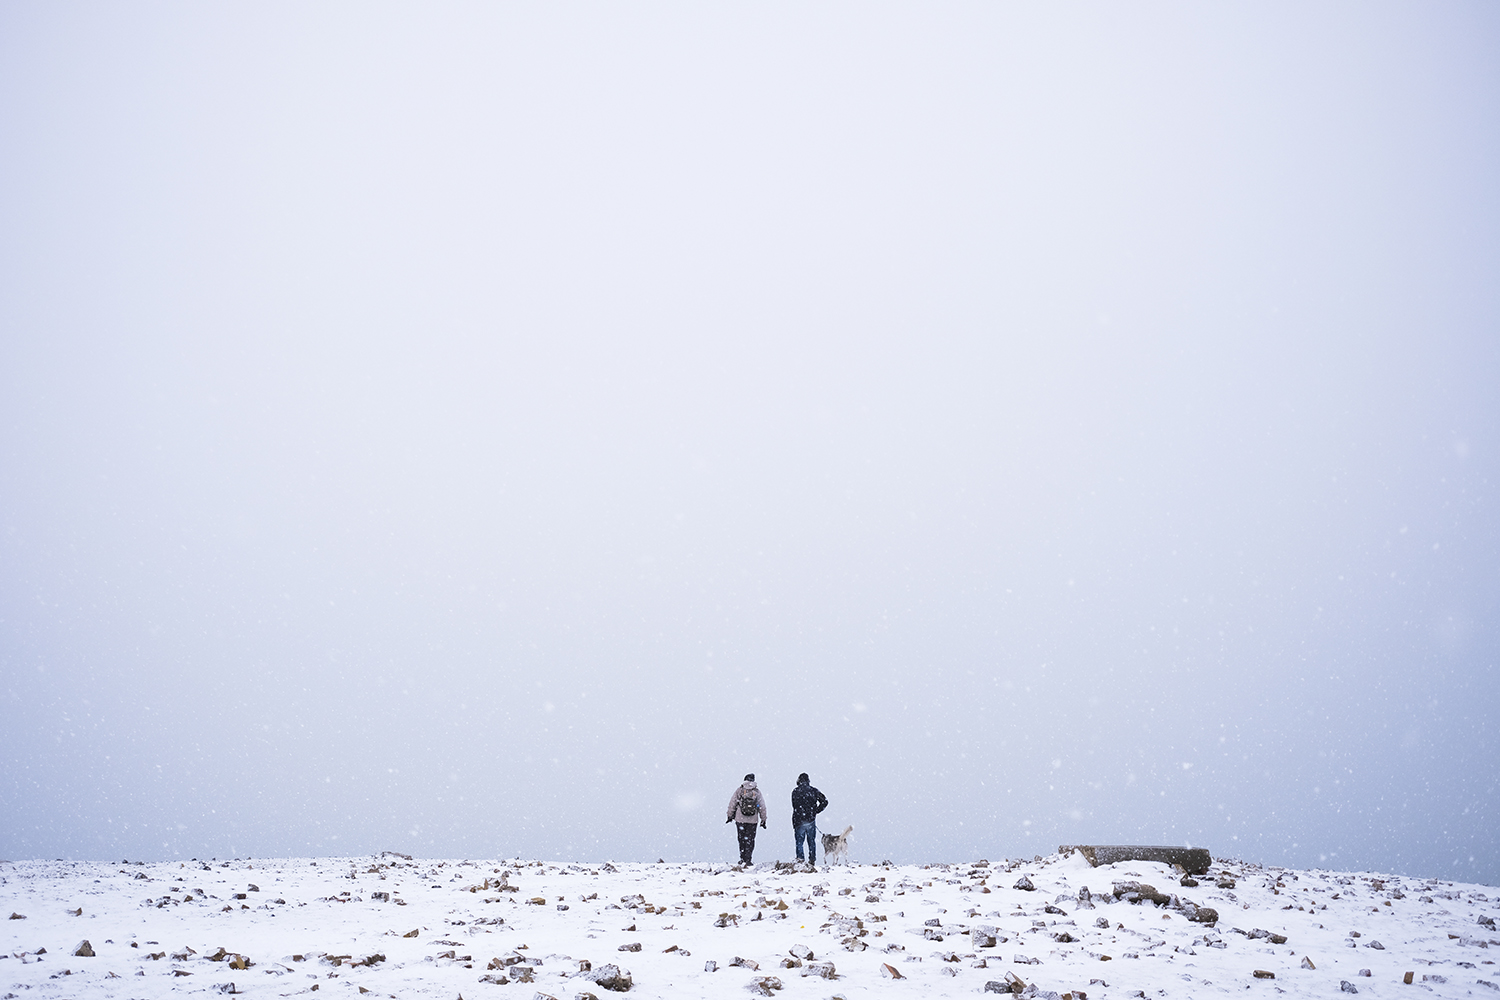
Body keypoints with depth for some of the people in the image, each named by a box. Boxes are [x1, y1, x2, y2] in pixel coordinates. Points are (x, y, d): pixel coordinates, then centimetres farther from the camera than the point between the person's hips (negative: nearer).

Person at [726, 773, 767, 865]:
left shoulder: (739, 790, -1)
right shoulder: (757, 792, 2)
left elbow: (732, 804, 1)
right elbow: (762, 807, 3)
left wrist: (730, 816, 11)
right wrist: (763, 820, 10)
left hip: (740, 819, 0)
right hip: (752, 820, 0)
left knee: (742, 840, 10)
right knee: (750, 840, 6)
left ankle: (742, 859, 11)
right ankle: (747, 859, -1)